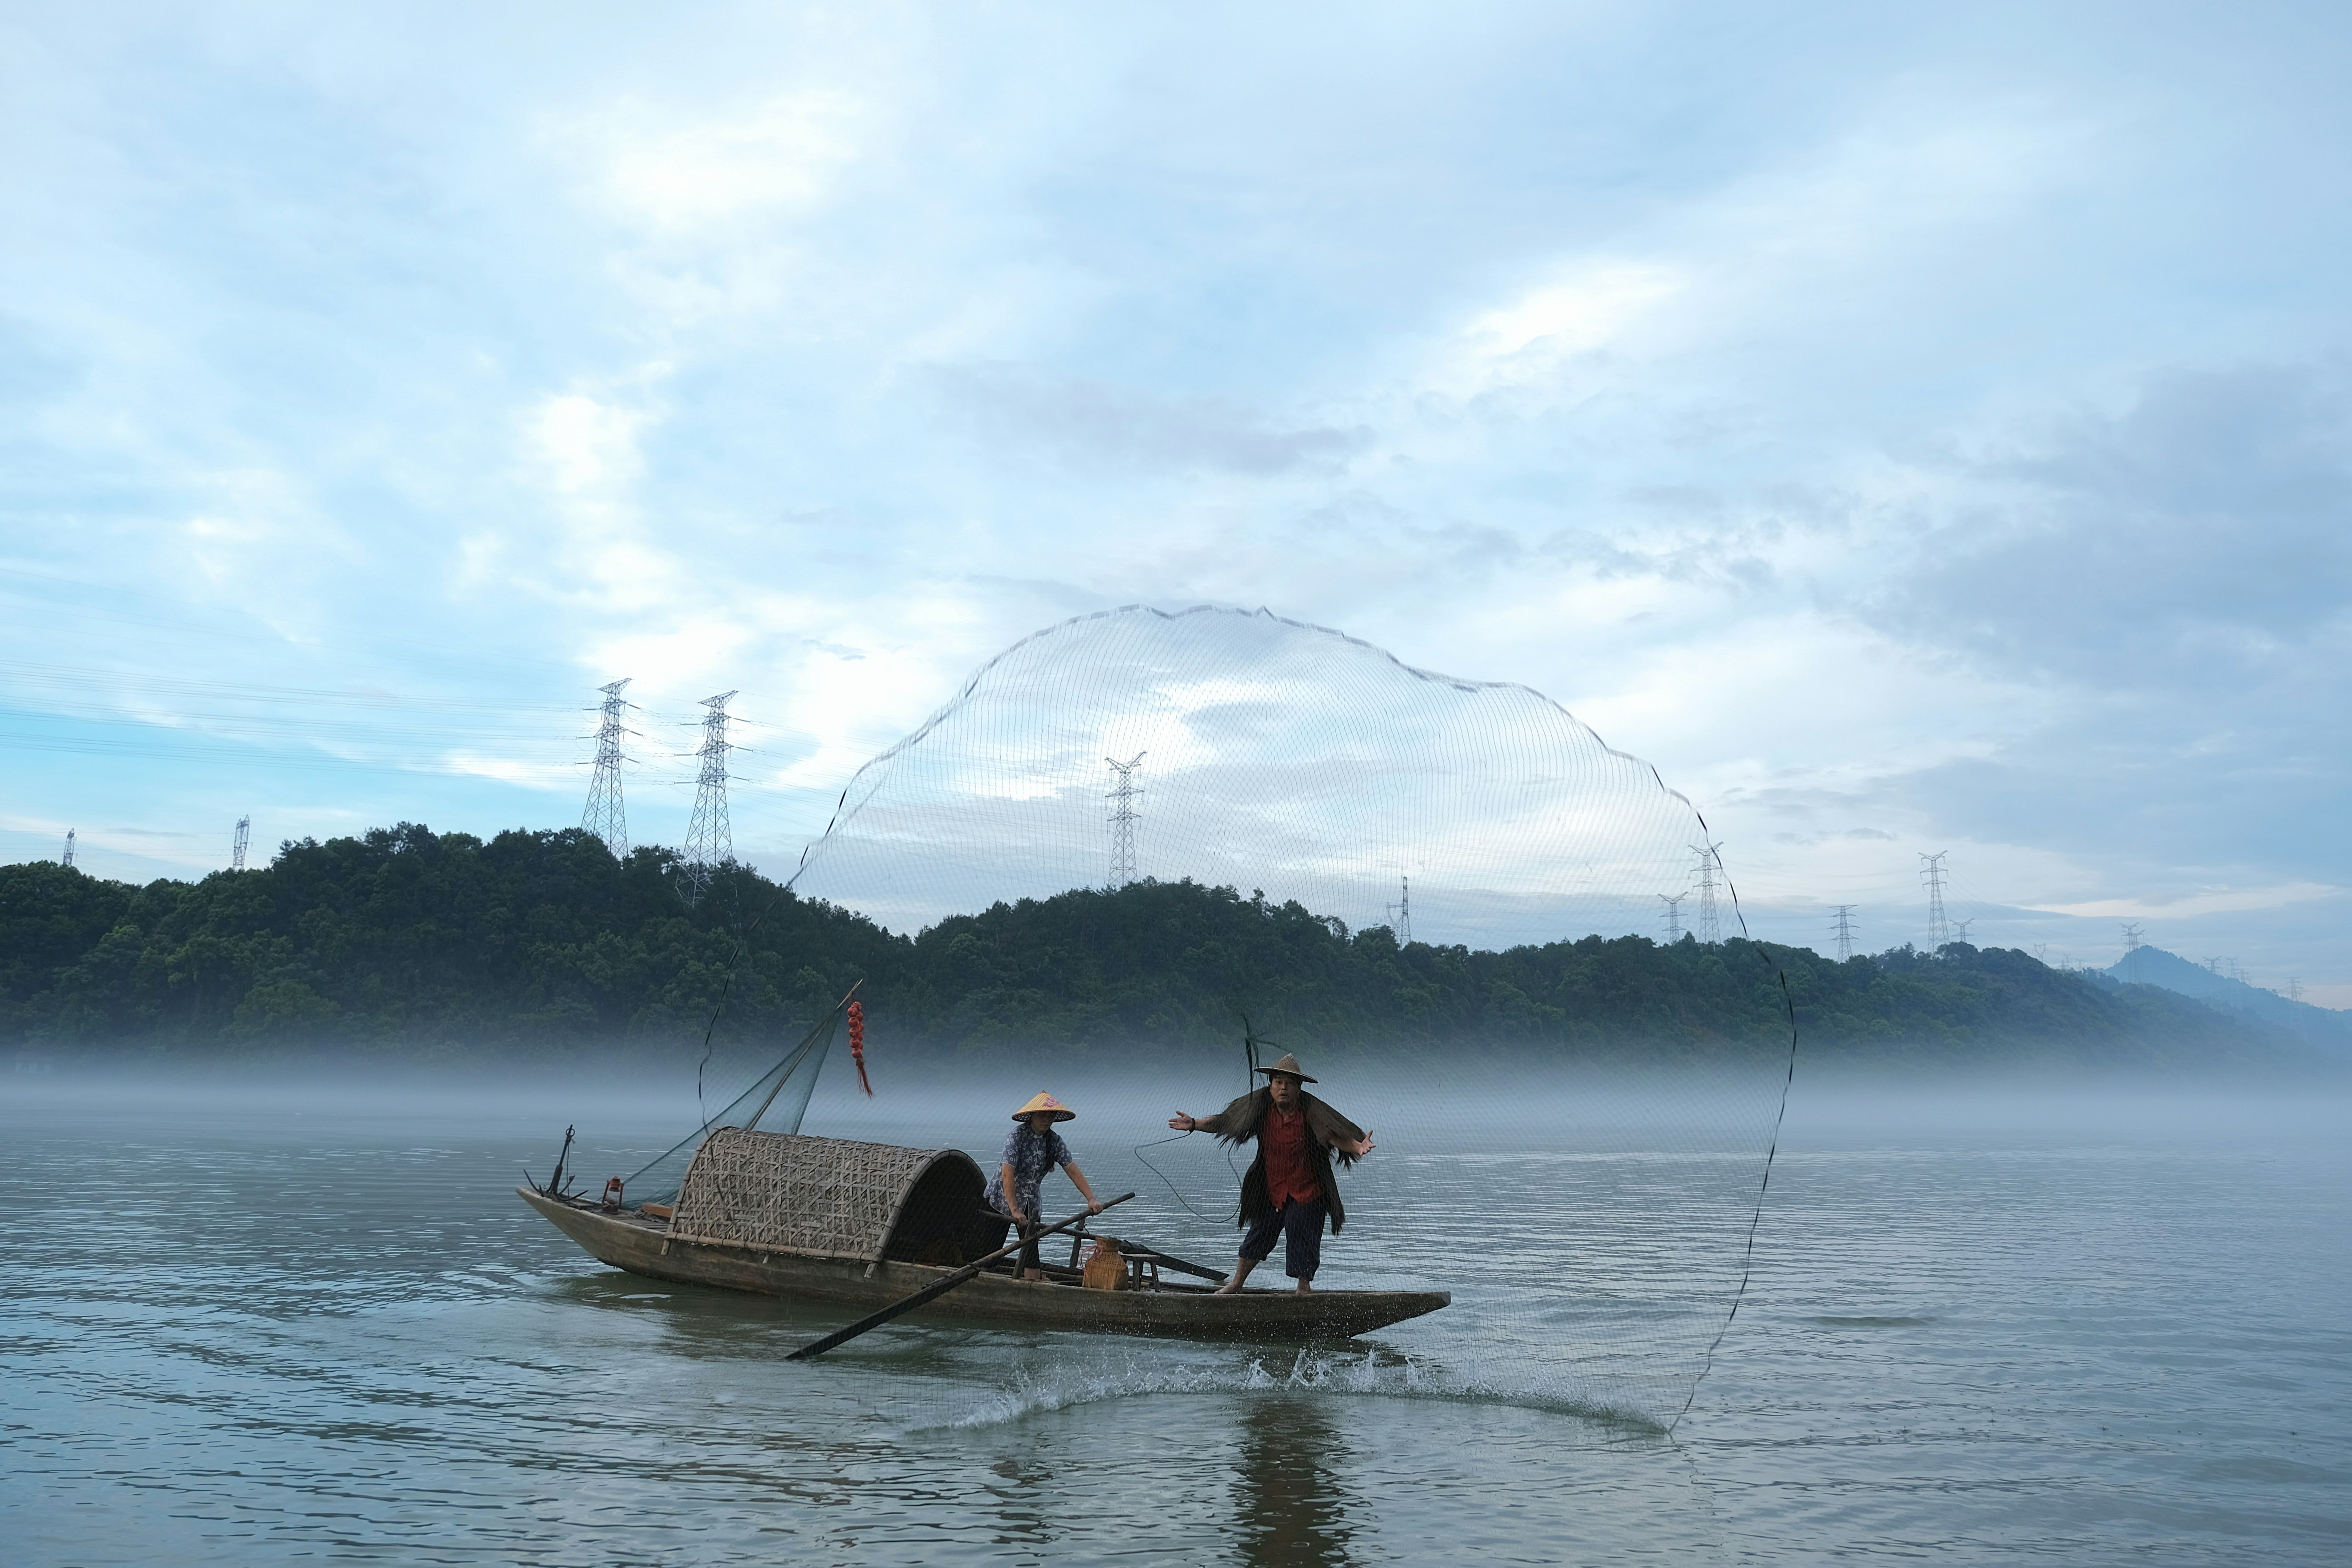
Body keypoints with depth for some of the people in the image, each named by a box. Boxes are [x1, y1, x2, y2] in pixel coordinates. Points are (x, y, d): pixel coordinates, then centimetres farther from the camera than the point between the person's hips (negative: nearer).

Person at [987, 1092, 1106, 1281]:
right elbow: (1007, 1175, -26)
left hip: (1030, 1201, 5)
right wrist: (1015, 1211, -32)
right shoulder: (1018, 1136, -19)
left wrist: (1091, 1199, -18)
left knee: (1031, 1242, -1)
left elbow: (1074, 1171, -5)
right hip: (1002, 1198, -5)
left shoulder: (1054, 1141, -1)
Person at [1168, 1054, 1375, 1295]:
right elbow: (1224, 1121, 0)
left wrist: (1358, 1146, -48)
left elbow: (1335, 1136, -29)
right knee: (1259, 1234, 14)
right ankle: (1236, 1283, 29)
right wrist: (1195, 1124, -7)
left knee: (1303, 1238, -2)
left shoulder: (1311, 1112, -20)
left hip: (1306, 1190, -4)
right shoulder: (1261, 1107, -9)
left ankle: (1304, 1286, 19)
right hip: (1271, 1189, 4)